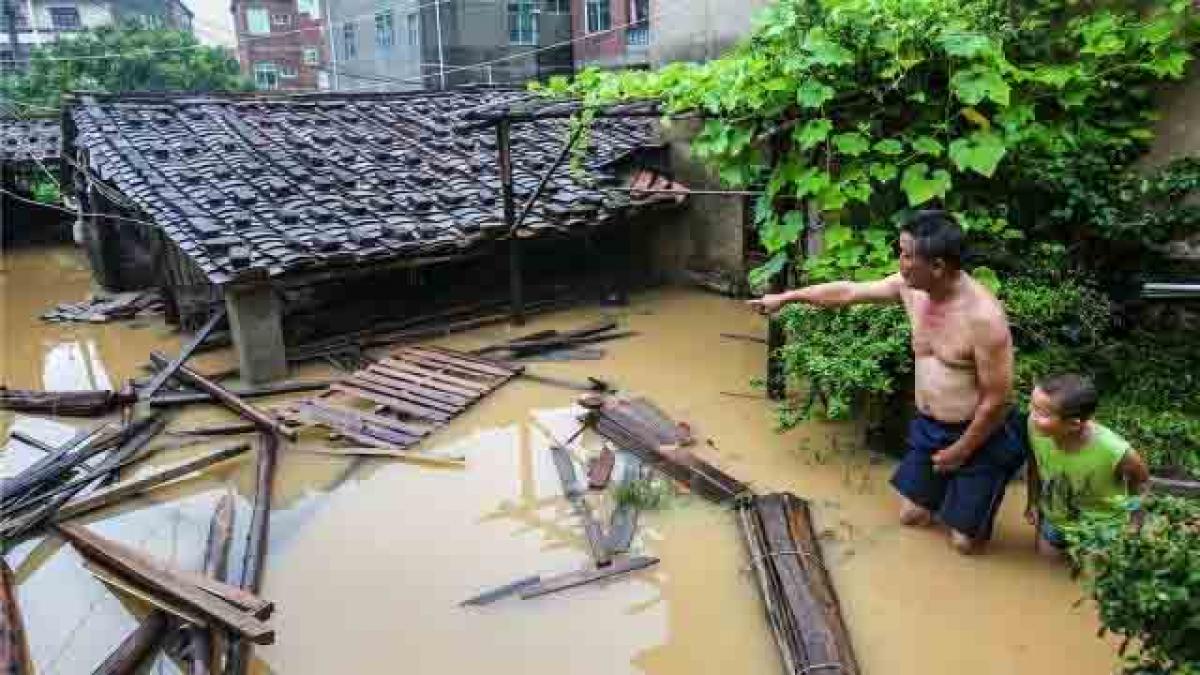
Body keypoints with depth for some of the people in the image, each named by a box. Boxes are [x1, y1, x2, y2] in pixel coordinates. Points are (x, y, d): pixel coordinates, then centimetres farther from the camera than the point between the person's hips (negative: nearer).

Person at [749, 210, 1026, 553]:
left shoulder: (984, 317, -30)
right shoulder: (910, 287, -9)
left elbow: (997, 400, -23)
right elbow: (848, 291, 5)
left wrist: (959, 452, -13)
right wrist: (786, 297, 10)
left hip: (980, 435, -6)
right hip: (927, 427, 6)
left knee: (964, 541, 6)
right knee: (910, 515, 17)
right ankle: (951, 488, 43)